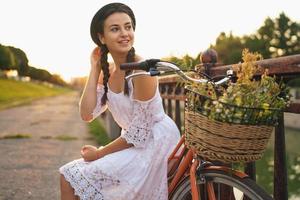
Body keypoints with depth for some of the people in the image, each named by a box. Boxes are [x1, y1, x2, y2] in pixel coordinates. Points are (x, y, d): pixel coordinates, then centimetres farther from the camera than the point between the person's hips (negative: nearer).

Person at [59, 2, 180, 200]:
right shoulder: (108, 72, 4)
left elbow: (139, 134, -20)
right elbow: (87, 114, -7)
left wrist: (99, 153, -10)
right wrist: (95, 68, -6)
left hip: (154, 144, -7)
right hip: (133, 144, 8)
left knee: (72, 180, -11)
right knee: (69, 177, 4)